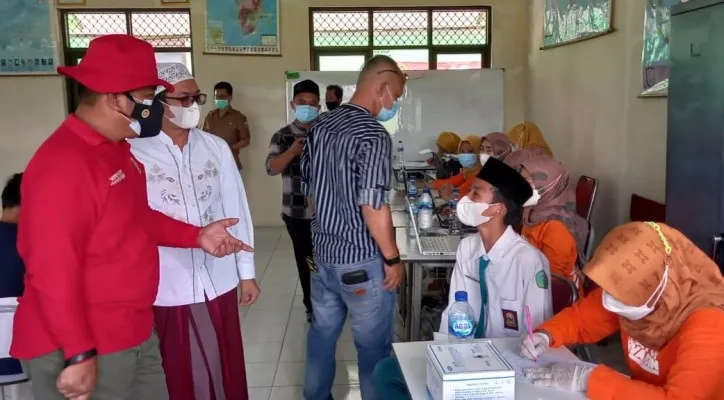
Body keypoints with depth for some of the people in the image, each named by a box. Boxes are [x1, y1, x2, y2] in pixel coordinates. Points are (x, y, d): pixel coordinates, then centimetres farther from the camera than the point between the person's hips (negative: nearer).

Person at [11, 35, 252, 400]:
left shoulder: (119, 149, 8)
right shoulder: (62, 164, -23)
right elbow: (52, 272, -25)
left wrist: (196, 236, 8)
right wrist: (78, 354, -22)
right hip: (83, 350, -9)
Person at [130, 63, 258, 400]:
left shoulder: (216, 147, 2)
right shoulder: (133, 153, -10)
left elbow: (236, 209, 6)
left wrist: (246, 271, 8)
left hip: (218, 281, 3)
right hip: (165, 288, -3)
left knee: (224, 370, 18)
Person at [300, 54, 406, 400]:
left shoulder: (320, 127, 5)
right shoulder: (373, 134, -19)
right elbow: (373, 207, -23)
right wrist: (392, 258, -12)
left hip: (322, 253, 8)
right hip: (361, 260, -8)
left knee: (322, 333, 22)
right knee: (373, 345, 9)